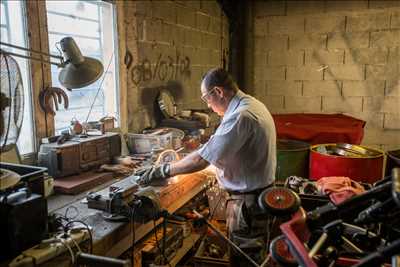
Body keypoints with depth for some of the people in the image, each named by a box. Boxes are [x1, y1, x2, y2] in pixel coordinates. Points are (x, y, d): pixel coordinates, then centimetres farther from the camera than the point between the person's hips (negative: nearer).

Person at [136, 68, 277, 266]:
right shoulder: (252, 104, 6)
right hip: (259, 192, 9)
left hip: (248, 200, -9)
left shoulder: (240, 116, -27)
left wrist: (163, 171, -19)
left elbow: (203, 159, -28)